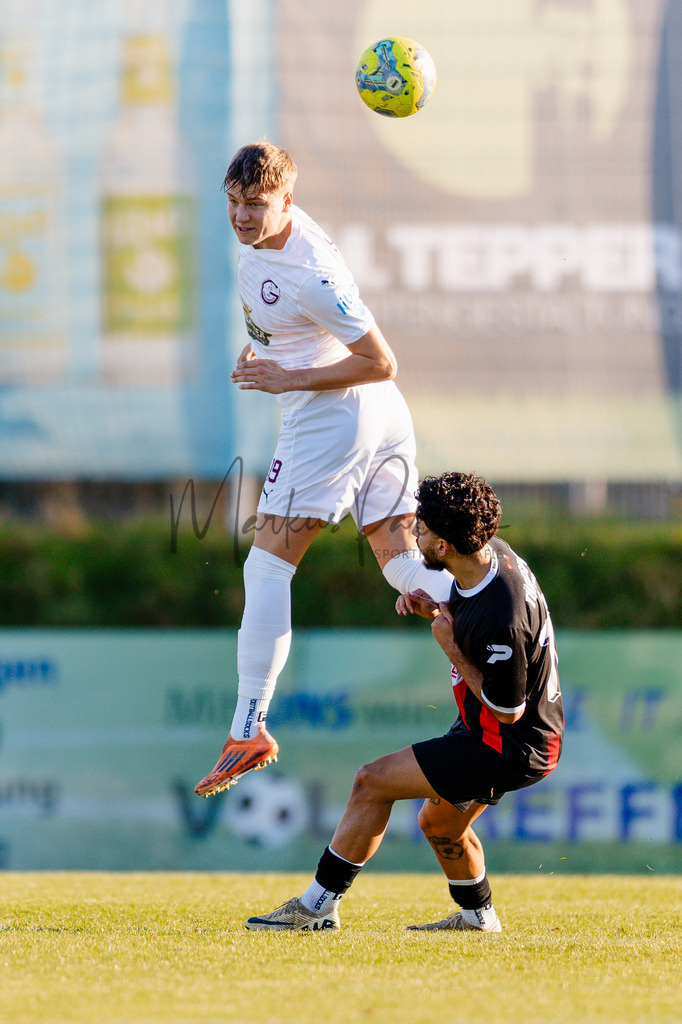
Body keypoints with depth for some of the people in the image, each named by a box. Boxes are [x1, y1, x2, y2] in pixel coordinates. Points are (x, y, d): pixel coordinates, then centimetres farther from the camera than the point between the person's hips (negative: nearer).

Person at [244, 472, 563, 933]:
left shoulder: (501, 618, -34)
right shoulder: (492, 551, -5)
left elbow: (506, 710, -24)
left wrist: (453, 650, -20)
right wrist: (435, 611, -3)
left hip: (512, 747, -10)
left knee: (373, 782, -10)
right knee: (440, 823, 27)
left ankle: (317, 907, -2)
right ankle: (478, 917, 46)